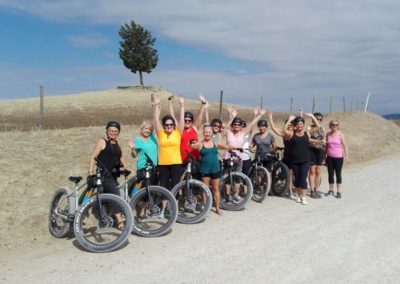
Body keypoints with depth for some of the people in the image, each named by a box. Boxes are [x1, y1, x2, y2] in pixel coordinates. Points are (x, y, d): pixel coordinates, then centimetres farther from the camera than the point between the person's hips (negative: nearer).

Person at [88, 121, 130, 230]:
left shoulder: (116, 143, 17)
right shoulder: (102, 142, -4)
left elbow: (121, 157, 19)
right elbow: (93, 157, -8)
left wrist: (126, 167, 3)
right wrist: (90, 171, -18)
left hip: (113, 174, 7)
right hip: (104, 174, -7)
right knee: (115, 194, -18)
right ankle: (119, 221, -17)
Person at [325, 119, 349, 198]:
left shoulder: (340, 135, -6)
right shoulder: (328, 134, 3)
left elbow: (345, 146, -4)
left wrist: (346, 156, -10)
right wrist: (325, 155, 11)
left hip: (338, 157, -3)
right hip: (330, 157, 3)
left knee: (338, 174, 4)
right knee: (330, 174, 8)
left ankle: (338, 191, 13)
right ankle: (331, 190, 21)